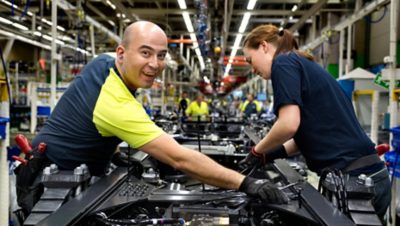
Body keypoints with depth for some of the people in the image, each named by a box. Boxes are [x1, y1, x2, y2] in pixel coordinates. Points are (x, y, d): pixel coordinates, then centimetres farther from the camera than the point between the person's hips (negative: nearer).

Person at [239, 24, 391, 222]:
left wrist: (257, 153, -2)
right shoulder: (306, 65, 21)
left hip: (350, 179, -9)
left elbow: (289, 124, -19)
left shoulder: (283, 63, -5)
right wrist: (270, 154, 15)